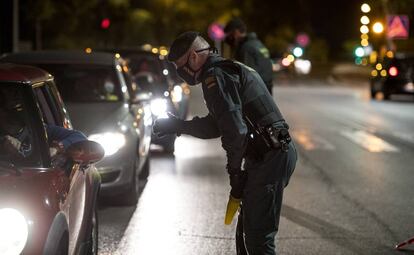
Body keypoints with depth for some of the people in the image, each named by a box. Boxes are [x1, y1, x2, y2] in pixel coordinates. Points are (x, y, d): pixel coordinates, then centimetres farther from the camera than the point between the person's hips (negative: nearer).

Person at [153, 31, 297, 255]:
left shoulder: (216, 76, -12)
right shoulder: (230, 69, 22)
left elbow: (235, 130, -22)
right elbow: (217, 124, 28)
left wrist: (234, 169, -9)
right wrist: (177, 125, 27)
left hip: (268, 159, -11)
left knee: (258, 237, -8)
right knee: (247, 230, 19)